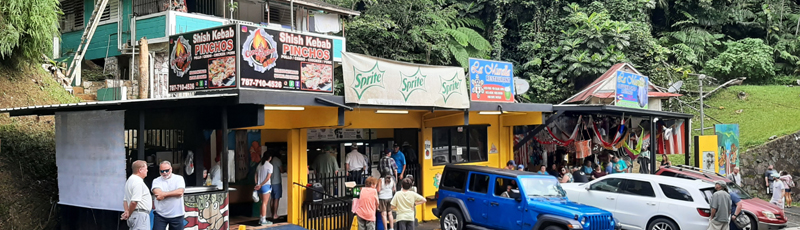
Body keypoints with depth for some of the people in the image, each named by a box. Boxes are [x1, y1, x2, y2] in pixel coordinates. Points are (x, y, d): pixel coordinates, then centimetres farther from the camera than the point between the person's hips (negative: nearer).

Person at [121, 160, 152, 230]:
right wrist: (129, 214, -8)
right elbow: (134, 202, -23)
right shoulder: (138, 181, -15)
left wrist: (127, 211, 7)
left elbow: (125, 200, 20)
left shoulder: (130, 180, 19)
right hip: (140, 214, -11)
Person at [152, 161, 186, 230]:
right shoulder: (156, 181, 5)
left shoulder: (179, 178, 3)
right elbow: (157, 193, -14)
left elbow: (180, 191, -14)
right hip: (160, 215, 0)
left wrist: (164, 194, -15)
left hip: (176, 215, 0)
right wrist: (174, 193, -11)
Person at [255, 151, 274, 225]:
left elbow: (256, 176, 10)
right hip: (266, 186, -7)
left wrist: (257, 185, 11)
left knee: (263, 202, 14)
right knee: (264, 203, -2)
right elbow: (268, 178, -14)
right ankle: (263, 220, 0)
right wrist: (260, 185, -10)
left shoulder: (259, 165, 10)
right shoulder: (269, 165, -10)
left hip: (260, 186, 7)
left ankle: (262, 219, 16)